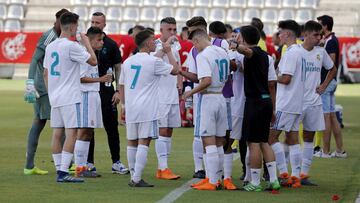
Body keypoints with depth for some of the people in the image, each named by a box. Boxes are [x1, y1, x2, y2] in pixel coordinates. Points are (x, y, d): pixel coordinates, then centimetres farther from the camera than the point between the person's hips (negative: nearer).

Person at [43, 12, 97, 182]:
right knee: (71, 133, -7)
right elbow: (93, 61, -8)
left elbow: (46, 73, 16)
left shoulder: (50, 47, 11)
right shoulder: (71, 46, -13)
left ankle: (60, 170, 11)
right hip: (70, 98, -8)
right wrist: (87, 43, 5)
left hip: (55, 97, 8)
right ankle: (63, 172, -14)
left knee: (57, 133, 8)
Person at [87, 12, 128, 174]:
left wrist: (118, 91, -2)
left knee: (112, 127, 1)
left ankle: (116, 162, 8)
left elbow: (118, 68, 6)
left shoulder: (111, 45, 4)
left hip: (106, 91, 0)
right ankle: (89, 163, 10)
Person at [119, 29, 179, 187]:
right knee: (143, 142, -7)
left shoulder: (128, 62, 10)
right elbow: (175, 70, 3)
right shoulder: (153, 61, -8)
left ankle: (133, 177, 17)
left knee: (132, 142, 12)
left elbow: (121, 85, 16)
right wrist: (168, 52, 14)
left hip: (130, 108, 6)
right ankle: (137, 179, -12)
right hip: (147, 109, -6)